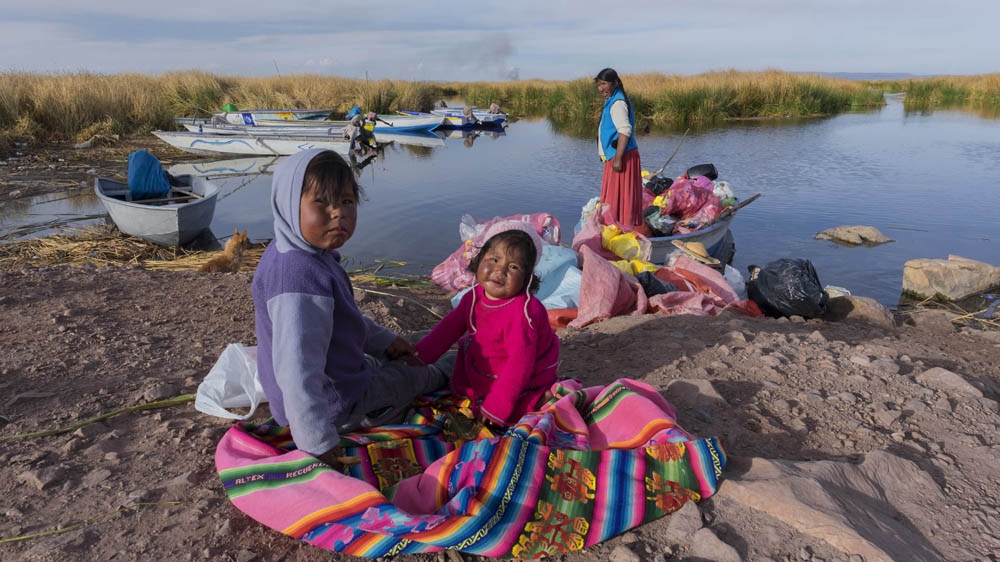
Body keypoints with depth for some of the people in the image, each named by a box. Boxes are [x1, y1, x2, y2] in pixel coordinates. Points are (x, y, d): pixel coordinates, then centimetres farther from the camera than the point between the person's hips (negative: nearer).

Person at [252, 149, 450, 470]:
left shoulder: (314, 255, -3)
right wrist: (317, 442, -33)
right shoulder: (302, 276, -37)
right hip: (336, 406, -8)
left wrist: (385, 341, 16)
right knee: (411, 374, 17)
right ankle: (443, 375, 49)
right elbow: (298, 370, -39)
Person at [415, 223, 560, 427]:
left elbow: (520, 364, -32)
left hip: (520, 386, -8)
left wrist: (496, 405, -28)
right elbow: (451, 325, 4)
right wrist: (421, 353, -2)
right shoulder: (475, 297, -10)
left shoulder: (522, 313, -35)